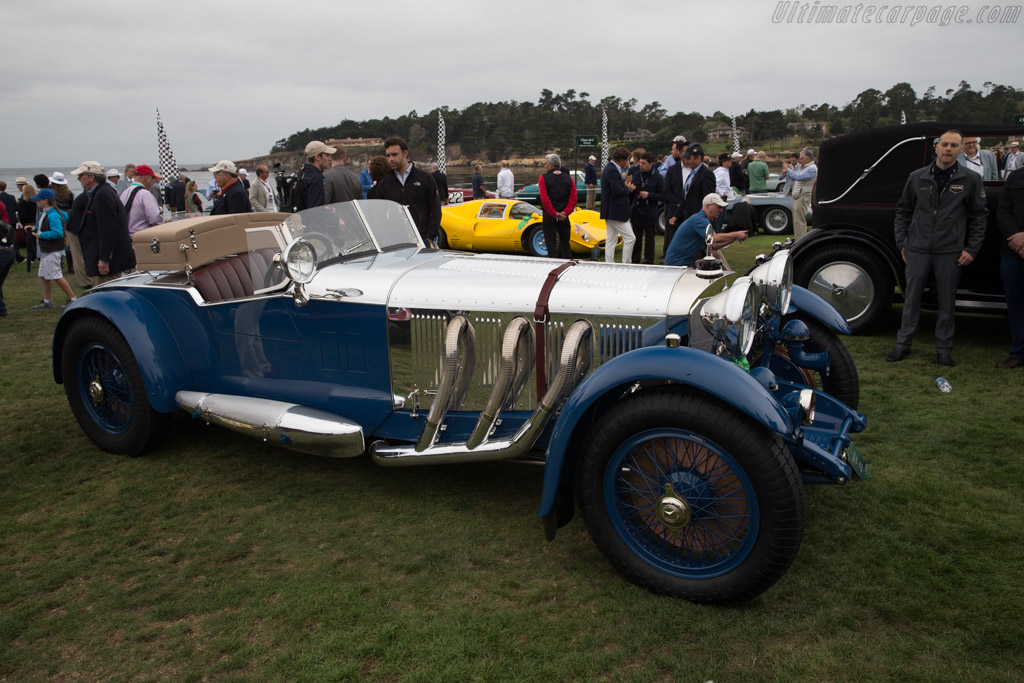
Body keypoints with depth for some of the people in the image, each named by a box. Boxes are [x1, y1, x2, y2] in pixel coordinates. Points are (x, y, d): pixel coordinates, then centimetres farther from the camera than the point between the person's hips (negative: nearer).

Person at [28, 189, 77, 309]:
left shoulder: (53, 215, -20)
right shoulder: (45, 213, 12)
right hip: (46, 250, 10)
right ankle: (47, 301, 22)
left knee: (56, 276, -7)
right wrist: (35, 229, 7)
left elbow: (58, 232, -29)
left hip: (52, 251, -10)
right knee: (44, 276, 14)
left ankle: (72, 298, 1)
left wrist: (41, 235, -22)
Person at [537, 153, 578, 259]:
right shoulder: (569, 178, 5)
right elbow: (574, 198, -5)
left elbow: (545, 199, -16)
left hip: (549, 216, -3)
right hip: (564, 217, 4)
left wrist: (554, 214, -14)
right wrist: (565, 213, -9)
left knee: (551, 243, 3)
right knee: (565, 242, 13)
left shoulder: (543, 178, -7)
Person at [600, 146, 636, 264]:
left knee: (611, 240, 13)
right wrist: (628, 189, -9)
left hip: (610, 212, 11)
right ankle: (626, 265, -3)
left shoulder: (609, 168, 14)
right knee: (630, 238, -6)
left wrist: (625, 184, 4)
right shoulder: (612, 171, -19)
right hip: (615, 212, -11)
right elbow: (617, 190, -26)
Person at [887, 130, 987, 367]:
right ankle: (903, 344, 16)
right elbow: (903, 212, 12)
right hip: (918, 250, 1)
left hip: (950, 252, -1)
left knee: (947, 301, 6)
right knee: (911, 298, 6)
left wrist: (971, 249, -1)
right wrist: (902, 243, 6)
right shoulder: (917, 177, 5)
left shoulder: (971, 180, 2)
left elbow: (979, 217, 5)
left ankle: (944, 349, 17)